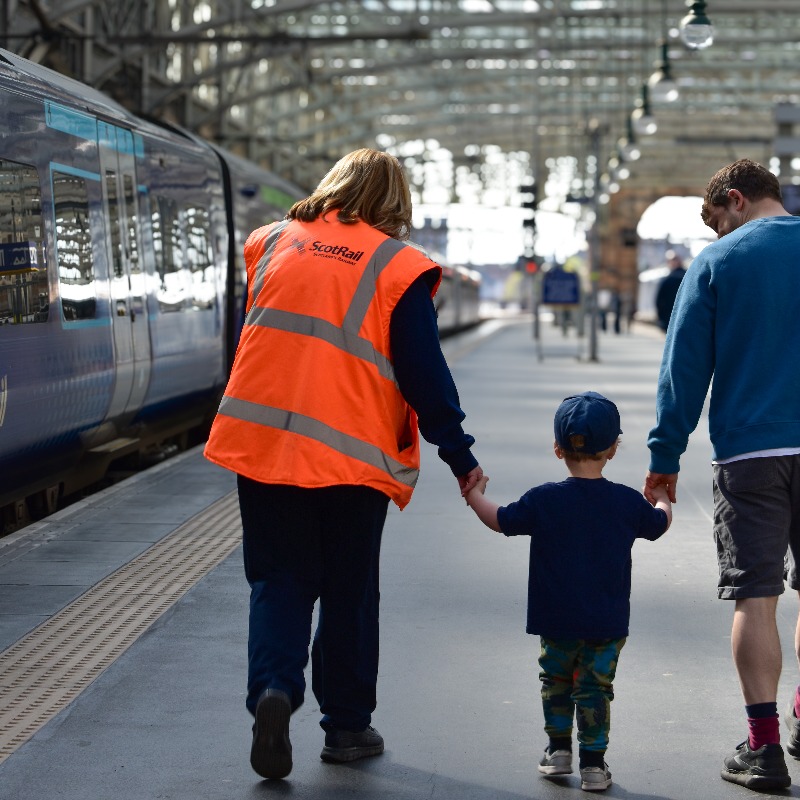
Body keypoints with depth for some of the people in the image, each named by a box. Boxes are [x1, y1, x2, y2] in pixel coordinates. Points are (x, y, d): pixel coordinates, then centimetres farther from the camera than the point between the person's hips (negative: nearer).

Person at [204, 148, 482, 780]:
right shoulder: (398, 266, -5)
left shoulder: (271, 243, 8)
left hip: (261, 440, 3)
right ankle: (347, 726, 18)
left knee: (279, 580, 12)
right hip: (352, 454, -3)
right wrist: (460, 457, 1)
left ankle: (273, 688, -11)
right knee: (348, 590, 11)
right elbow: (424, 373, -6)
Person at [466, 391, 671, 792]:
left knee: (556, 679, 20)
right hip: (608, 624, 1)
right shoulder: (628, 502, -5)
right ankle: (593, 763, 7)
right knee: (595, 689, 8)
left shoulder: (544, 500, -11)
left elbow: (500, 520, -1)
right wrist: (662, 498, 36)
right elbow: (659, 523, 13)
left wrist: (474, 494, 17)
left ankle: (558, 748, 25)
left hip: (557, 622, -1)